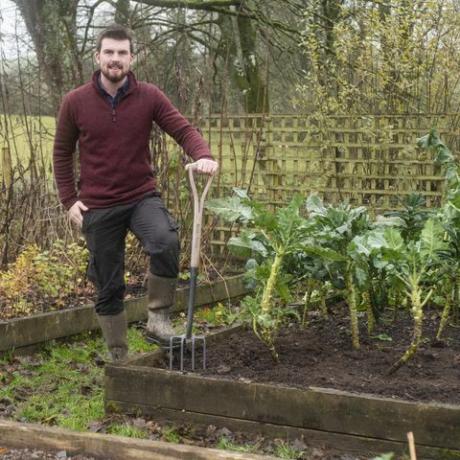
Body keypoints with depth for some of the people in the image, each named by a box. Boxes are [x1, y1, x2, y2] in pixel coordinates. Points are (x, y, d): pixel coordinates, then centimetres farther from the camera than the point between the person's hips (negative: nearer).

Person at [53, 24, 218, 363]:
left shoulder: (149, 97, -4)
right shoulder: (75, 102, -4)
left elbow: (184, 130, -9)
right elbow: (62, 153, 7)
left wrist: (203, 155, -31)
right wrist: (69, 199, -1)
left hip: (142, 197, 0)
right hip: (98, 207, 1)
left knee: (166, 241, -32)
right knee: (108, 288, 6)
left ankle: (158, 318, -14)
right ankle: (120, 358, 23)